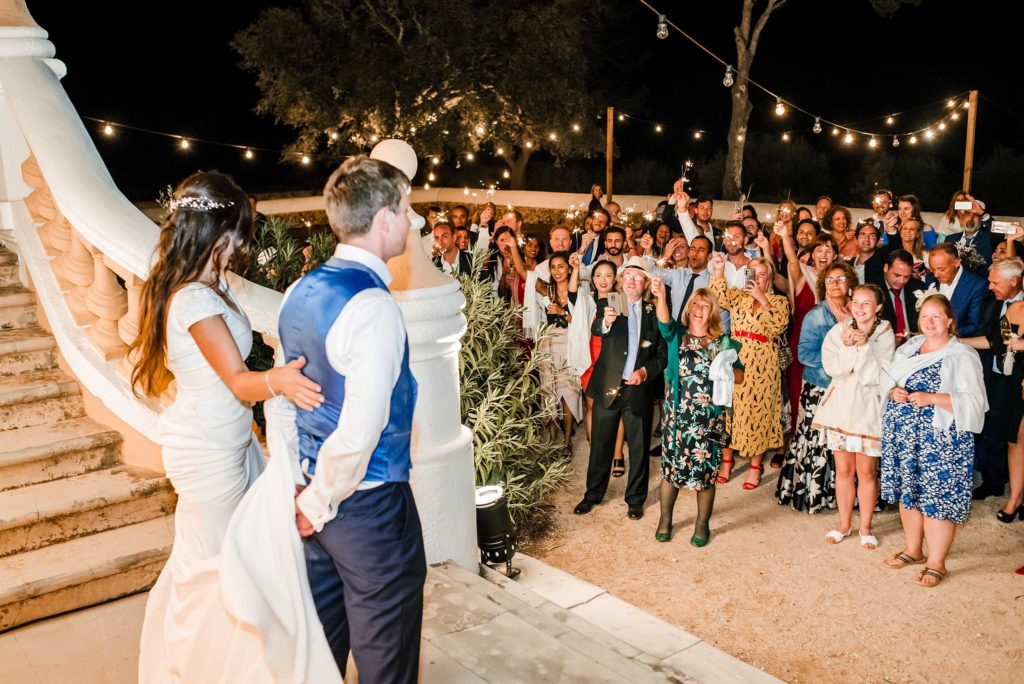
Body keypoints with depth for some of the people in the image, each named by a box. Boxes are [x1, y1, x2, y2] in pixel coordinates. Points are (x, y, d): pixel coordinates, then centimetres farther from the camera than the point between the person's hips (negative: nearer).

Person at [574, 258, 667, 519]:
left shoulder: (653, 313, 5)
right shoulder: (609, 306, 0)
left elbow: (662, 354, 6)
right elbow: (596, 329, -20)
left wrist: (645, 372, -11)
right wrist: (605, 322, -42)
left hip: (639, 388, 1)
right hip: (608, 386, -1)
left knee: (639, 447, 10)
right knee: (600, 445, 10)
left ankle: (635, 499, 26)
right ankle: (593, 494, 26)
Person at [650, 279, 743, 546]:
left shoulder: (723, 341, 8)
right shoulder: (677, 334, 5)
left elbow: (740, 376, 9)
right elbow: (664, 322, -18)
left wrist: (726, 368, -13)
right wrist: (661, 297, -37)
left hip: (710, 417, 0)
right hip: (677, 414, 0)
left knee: (706, 470, 4)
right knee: (671, 467, 7)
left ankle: (702, 524, 22)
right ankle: (665, 519, 25)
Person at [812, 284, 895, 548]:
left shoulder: (885, 335, -6)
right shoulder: (839, 330, 1)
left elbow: (877, 376, -15)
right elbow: (831, 367, -10)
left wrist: (864, 346, -22)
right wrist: (848, 347, -23)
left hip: (869, 409, -2)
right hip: (840, 405, 2)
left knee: (867, 472, 6)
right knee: (844, 470, 11)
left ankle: (865, 527, 22)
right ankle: (844, 524, 27)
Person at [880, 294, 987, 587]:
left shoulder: (962, 356, -9)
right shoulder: (910, 346, 11)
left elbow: (973, 401, -16)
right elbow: (888, 378, 17)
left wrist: (931, 398, -24)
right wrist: (893, 391, -6)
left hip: (940, 440, -6)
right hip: (903, 435, 6)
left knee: (937, 498, -2)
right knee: (908, 493, 15)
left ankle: (936, 563, 12)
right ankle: (913, 550, 32)